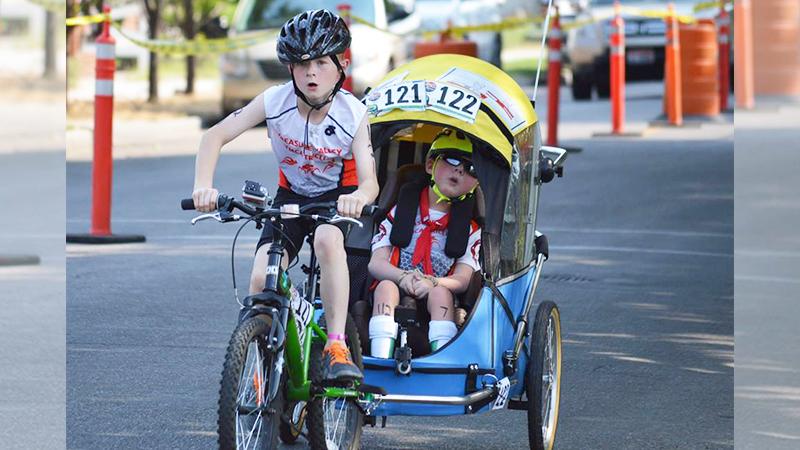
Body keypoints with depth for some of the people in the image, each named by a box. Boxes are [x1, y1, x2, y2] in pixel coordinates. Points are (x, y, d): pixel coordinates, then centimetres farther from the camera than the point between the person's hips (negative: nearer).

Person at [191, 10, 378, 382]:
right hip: (290, 196, 2)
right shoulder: (275, 101, -20)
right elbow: (215, 137, -19)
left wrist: (358, 196, -54)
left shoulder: (354, 114, -21)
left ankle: (336, 347, -33)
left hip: (335, 197, -2)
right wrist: (203, 186, -37)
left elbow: (369, 181, -28)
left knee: (327, 240, -38)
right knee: (261, 279, -20)